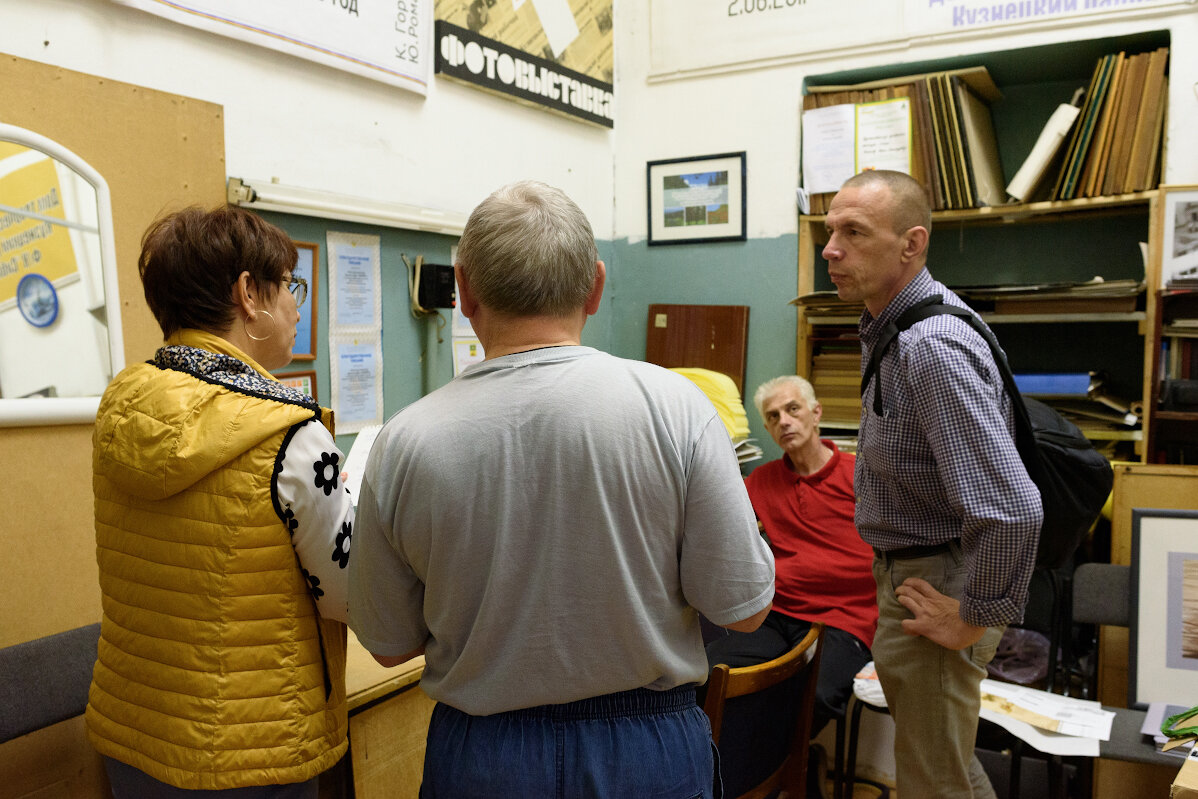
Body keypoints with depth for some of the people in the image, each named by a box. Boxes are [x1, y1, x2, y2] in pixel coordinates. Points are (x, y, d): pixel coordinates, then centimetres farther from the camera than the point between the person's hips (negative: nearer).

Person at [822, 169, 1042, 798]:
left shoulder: (933, 347, -28)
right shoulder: (887, 327, 4)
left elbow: (1010, 510, -34)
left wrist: (977, 616, -21)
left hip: (935, 580, -10)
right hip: (904, 569, 10)